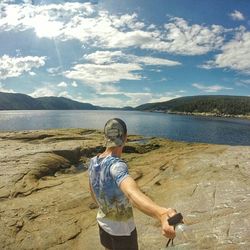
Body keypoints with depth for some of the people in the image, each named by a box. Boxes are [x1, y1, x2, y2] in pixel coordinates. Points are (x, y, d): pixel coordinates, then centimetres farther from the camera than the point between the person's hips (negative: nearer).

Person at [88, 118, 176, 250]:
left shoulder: (93, 162, -12)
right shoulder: (116, 165, -36)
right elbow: (132, 192, -58)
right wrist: (161, 214, -74)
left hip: (103, 222, 6)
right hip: (122, 228, -6)